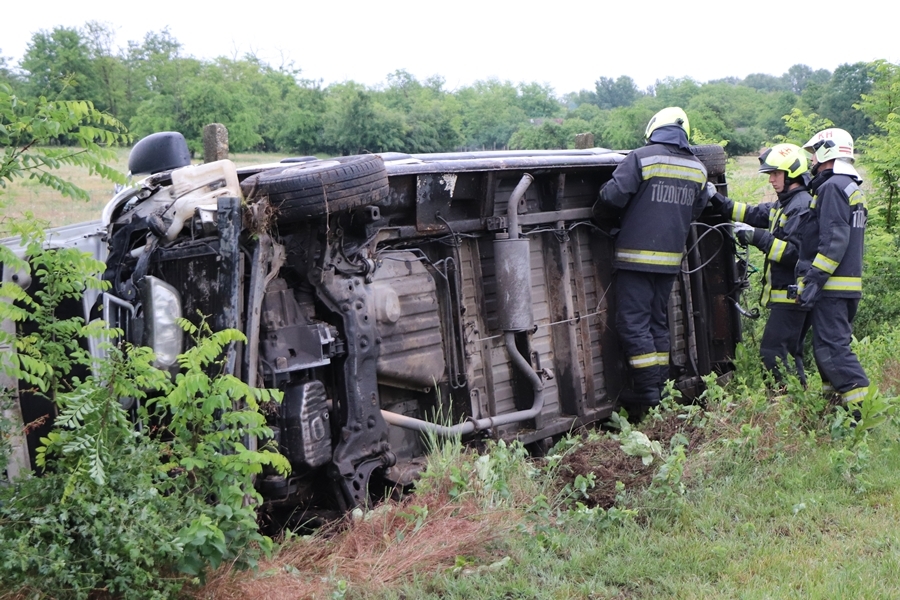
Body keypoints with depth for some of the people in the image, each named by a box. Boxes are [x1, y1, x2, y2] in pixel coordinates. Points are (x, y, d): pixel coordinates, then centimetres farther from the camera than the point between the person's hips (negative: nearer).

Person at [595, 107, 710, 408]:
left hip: (637, 256, -6)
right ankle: (662, 385, 18)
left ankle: (648, 391, -5)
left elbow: (613, 196, -17)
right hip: (671, 258, 6)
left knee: (633, 323, -2)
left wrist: (599, 202, 5)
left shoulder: (641, 158, -11)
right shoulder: (697, 169, 9)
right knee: (658, 321, 16)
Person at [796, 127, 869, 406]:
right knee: (832, 344, 16)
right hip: (849, 285, 10)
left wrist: (815, 279, -24)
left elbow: (834, 240, -22)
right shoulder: (851, 188, 20)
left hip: (832, 286, -10)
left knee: (831, 347, -11)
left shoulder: (832, 187, -13)